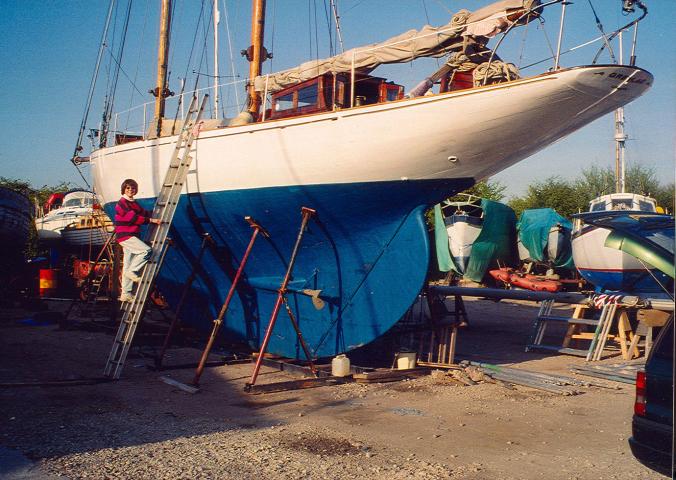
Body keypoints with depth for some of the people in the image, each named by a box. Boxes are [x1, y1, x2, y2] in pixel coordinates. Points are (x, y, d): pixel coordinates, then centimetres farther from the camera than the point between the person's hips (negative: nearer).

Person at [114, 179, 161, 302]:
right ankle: (132, 271, -11)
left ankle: (126, 294, 9)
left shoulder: (134, 203, 18)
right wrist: (151, 220, -20)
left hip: (132, 237, 9)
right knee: (146, 250, -24)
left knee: (128, 267, 7)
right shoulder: (122, 203, -9)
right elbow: (133, 217, -20)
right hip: (125, 236, -9)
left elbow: (143, 212, 28)